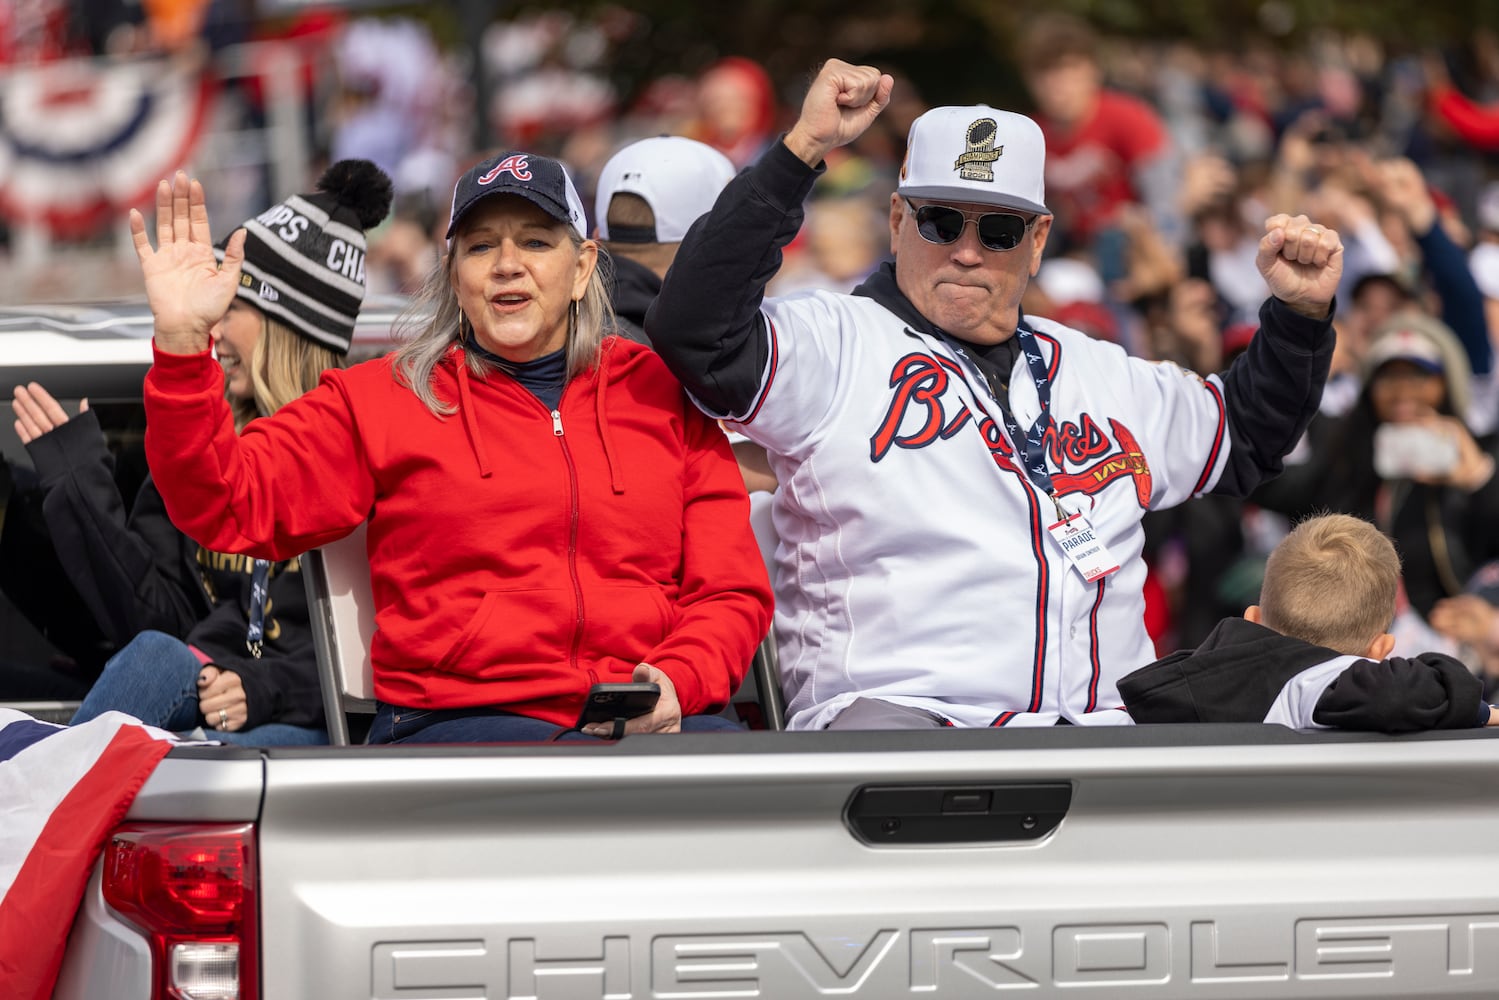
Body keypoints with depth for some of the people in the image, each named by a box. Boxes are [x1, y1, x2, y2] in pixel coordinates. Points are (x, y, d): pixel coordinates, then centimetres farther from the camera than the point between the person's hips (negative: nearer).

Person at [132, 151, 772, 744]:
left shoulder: (663, 393, 19)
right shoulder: (383, 398, 15)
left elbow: (733, 592, 15)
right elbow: (226, 505, 5)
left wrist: (676, 684, -7)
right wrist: (182, 343, -8)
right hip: (455, 720, -2)